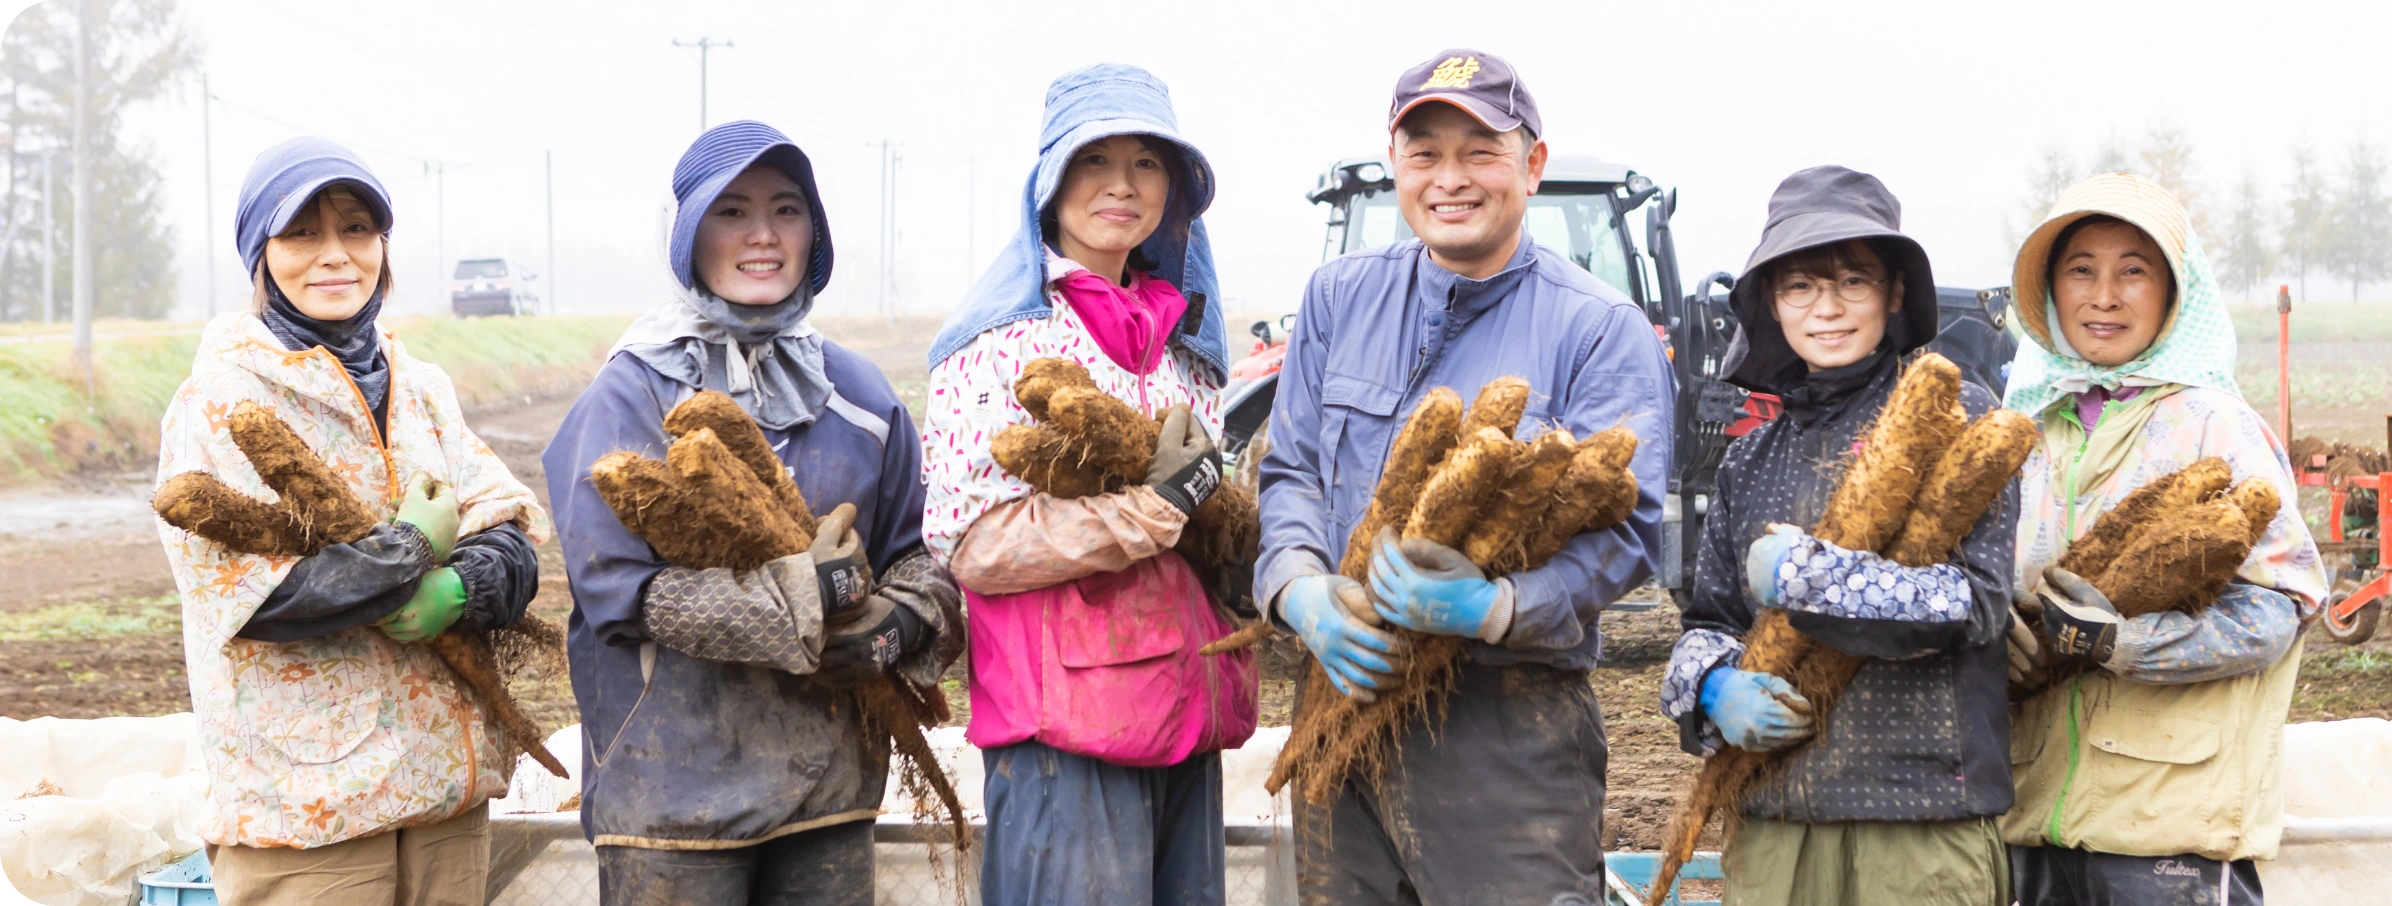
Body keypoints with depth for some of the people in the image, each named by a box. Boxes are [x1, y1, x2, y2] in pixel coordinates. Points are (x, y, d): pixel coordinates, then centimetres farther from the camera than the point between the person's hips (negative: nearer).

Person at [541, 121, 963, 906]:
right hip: (674, 790, -4)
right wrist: (807, 601, -17)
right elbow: (614, 585, -13)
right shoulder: (633, 392, -5)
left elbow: (915, 549, 13)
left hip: (830, 779, 4)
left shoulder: (856, 393, 10)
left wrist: (902, 626, -10)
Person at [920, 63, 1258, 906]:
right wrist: (1155, 510, -16)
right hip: (1067, 719, -7)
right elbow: (973, 543, -13)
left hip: (1186, 705, 7)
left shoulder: (1181, 337, 16)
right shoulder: (1000, 335, -4)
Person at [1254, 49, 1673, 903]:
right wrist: (1301, 589, -12)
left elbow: (1623, 528, -12)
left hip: (1511, 730, -4)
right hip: (1345, 694, 4)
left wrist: (1496, 609, -30)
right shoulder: (1339, 297, 11)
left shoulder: (1602, 330, -3)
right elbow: (1290, 472, 10)